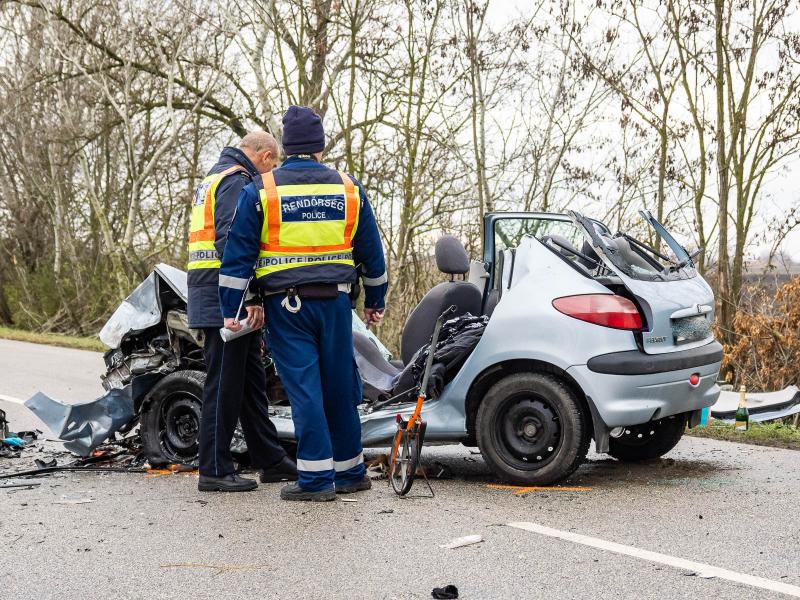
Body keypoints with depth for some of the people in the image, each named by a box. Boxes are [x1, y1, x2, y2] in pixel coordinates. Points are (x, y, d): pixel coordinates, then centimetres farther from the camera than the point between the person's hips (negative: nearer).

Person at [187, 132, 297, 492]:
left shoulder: (213, 179, 24)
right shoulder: (237, 181, -10)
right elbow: (230, 241, -23)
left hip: (229, 303, 11)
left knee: (252, 382, 14)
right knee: (224, 385, -6)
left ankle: (271, 461, 21)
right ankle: (214, 470, -2)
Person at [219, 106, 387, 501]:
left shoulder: (260, 191, -2)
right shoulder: (348, 189, 7)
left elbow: (238, 254, -4)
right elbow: (371, 252, 14)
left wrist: (229, 309, -1)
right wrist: (375, 301, 24)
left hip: (286, 306, -2)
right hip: (334, 302, 3)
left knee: (304, 390, -1)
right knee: (340, 388, 11)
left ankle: (316, 478, -2)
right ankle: (350, 472, 21)